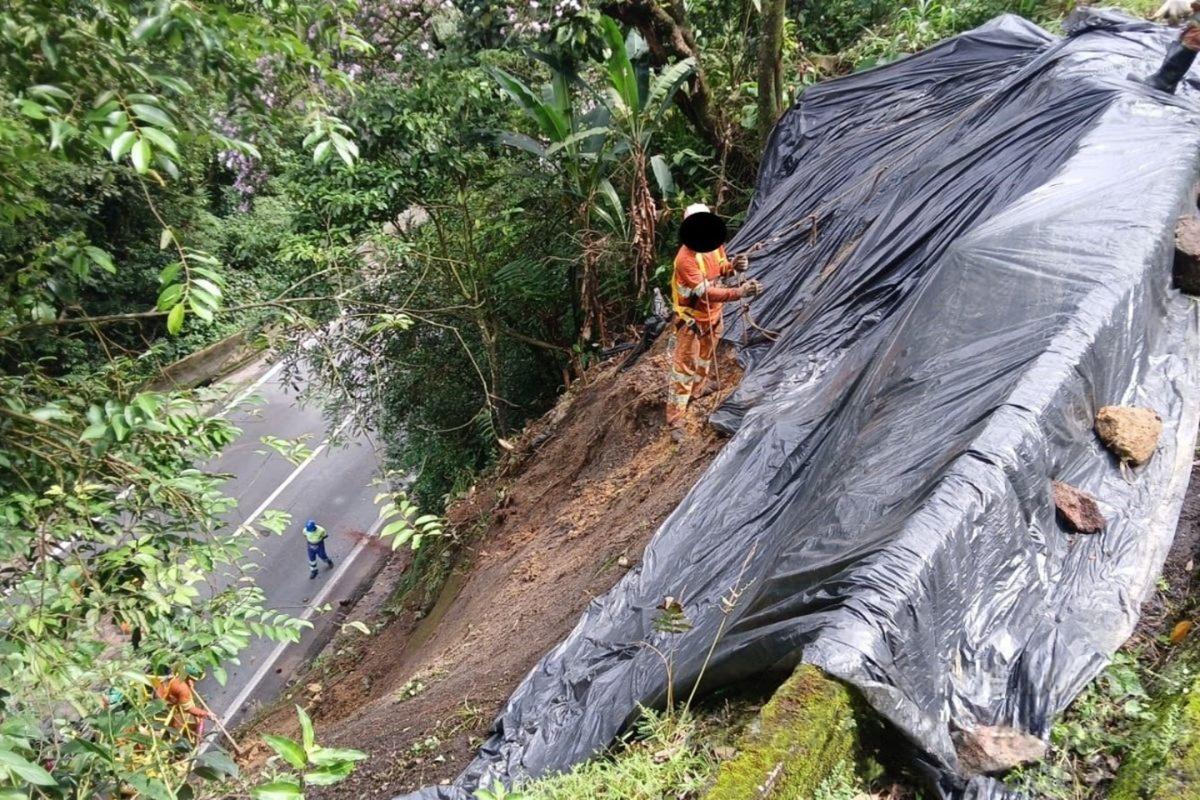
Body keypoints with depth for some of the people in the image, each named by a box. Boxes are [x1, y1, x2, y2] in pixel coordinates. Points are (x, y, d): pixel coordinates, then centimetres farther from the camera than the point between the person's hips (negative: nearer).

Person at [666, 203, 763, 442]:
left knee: (706, 355, 28)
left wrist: (734, 266, -15)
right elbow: (705, 293, -37)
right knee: (684, 366, -2)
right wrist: (739, 292, -45)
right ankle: (675, 420, 4)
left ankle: (698, 388, 55)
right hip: (691, 318, -8)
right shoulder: (686, 258, -33)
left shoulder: (716, 244, -8)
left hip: (713, 313, 8)